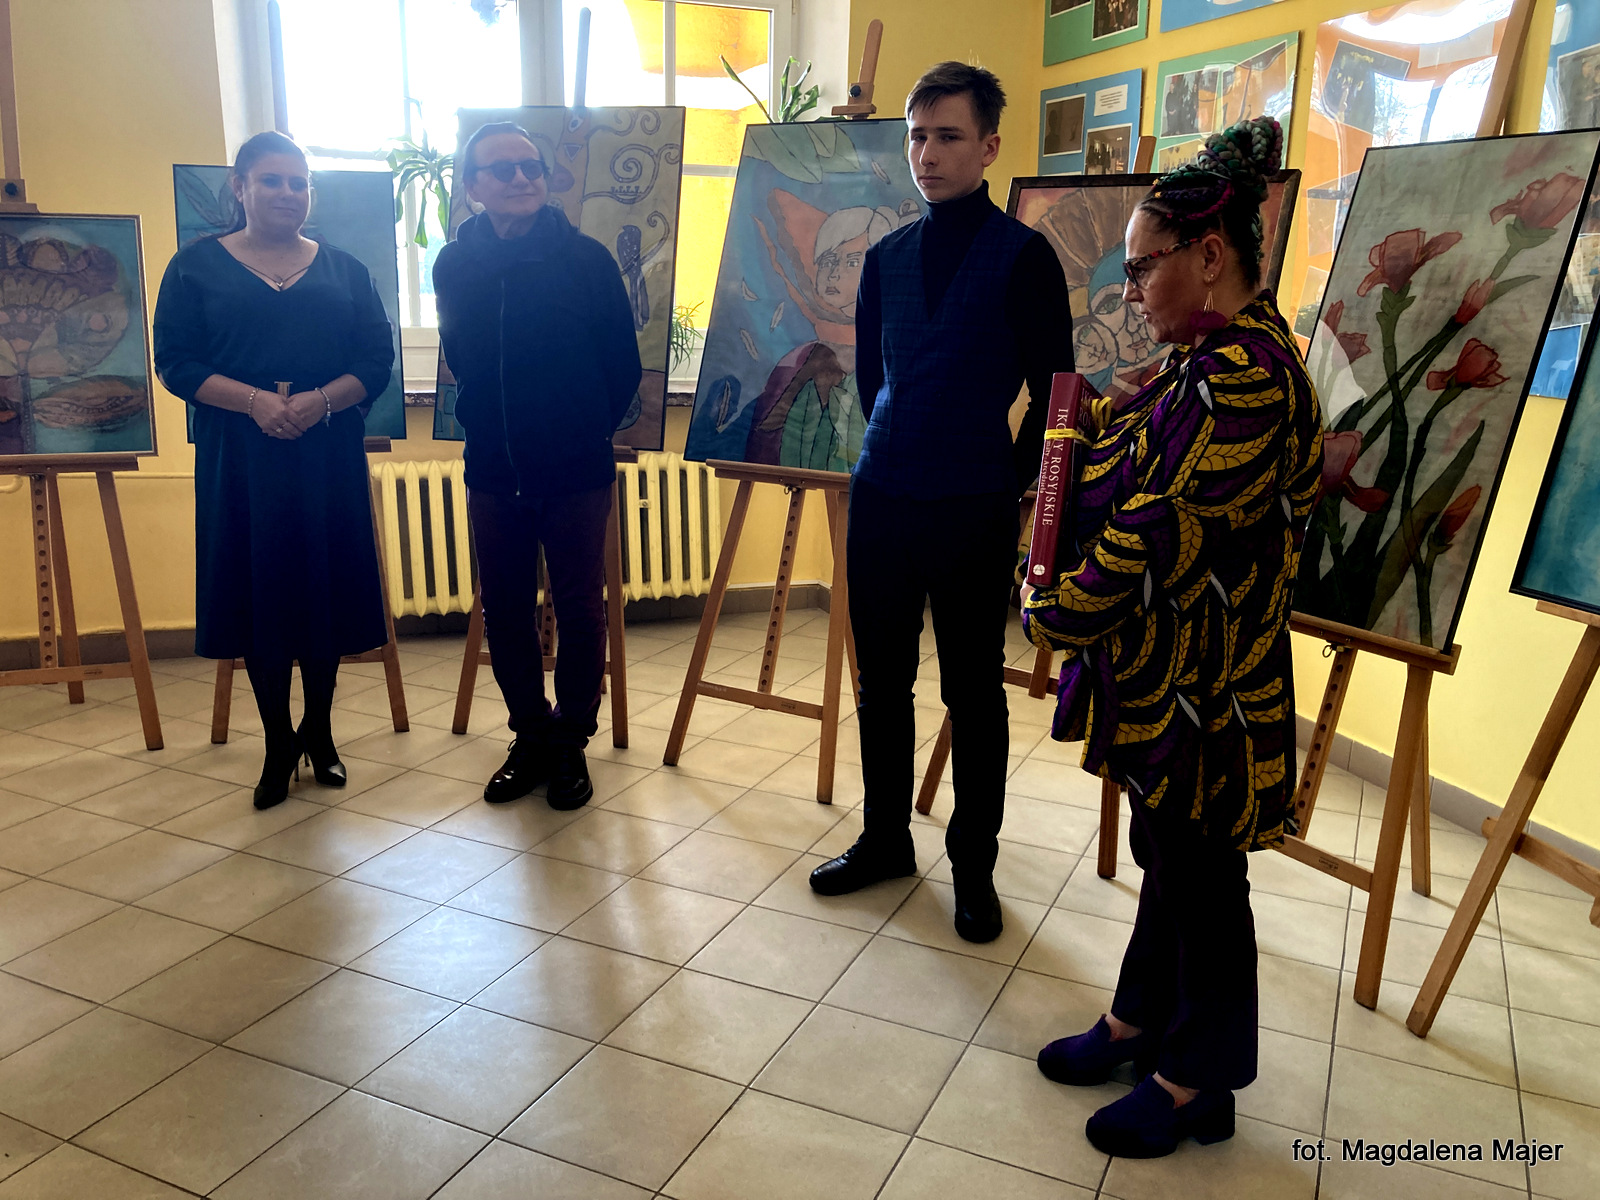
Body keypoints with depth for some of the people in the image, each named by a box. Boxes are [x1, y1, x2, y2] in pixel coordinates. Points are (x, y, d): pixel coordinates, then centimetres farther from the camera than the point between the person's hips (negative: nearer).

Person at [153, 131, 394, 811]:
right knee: (258, 594, 2)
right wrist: (255, 400, -18)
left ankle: (319, 731, 23)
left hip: (328, 457, 1)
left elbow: (377, 360, 2)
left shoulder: (344, 270, 11)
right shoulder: (196, 266, 6)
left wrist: (322, 400, -16)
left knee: (325, 590, 4)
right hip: (240, 460, -1)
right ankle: (278, 744, 16)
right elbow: (175, 361, -2)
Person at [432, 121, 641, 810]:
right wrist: (493, 429, 12)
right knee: (504, 612, 10)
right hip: (493, 469, 3)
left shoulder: (586, 259, -7)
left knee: (579, 612, 4)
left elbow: (623, 367, -1)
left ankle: (570, 745, 21)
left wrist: (584, 431, 6)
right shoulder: (456, 264, 2)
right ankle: (531, 739, 27)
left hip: (575, 470, -3)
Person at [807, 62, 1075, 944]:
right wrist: (898, 448, 14)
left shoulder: (1022, 257, -5)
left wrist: (1009, 482, -2)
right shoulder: (887, 258, 9)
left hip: (973, 510, -4)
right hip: (881, 498, 5)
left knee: (974, 695, 6)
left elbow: (1053, 392, -3)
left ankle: (974, 865, 22)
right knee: (880, 680, 12)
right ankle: (884, 838, 30)